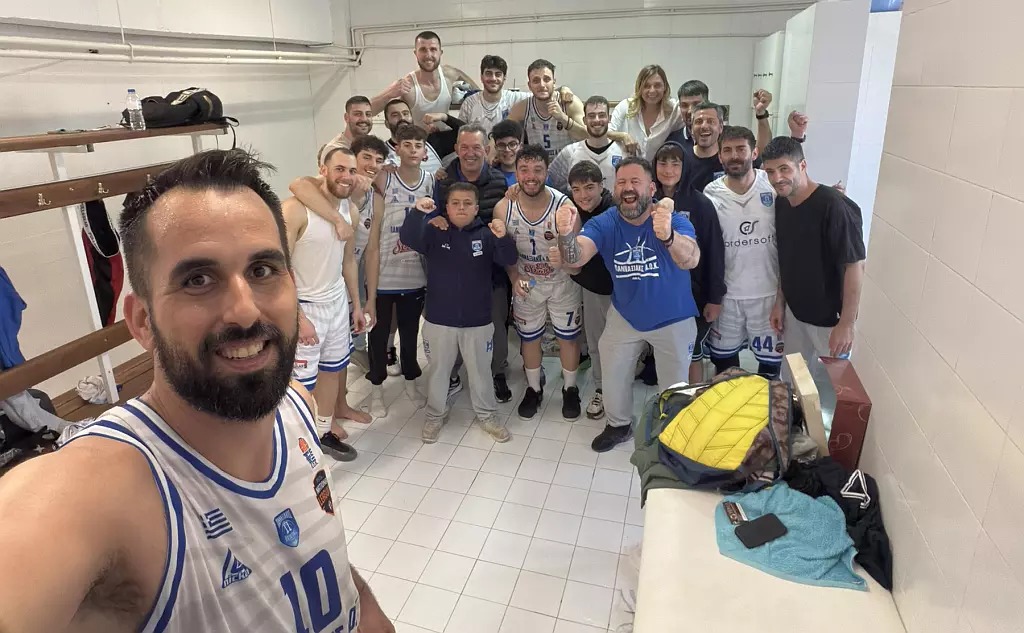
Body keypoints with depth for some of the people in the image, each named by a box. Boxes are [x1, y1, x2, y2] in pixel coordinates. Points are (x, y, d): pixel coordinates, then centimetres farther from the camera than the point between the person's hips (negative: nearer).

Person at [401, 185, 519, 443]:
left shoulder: (486, 235, -2)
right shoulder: (434, 232, -3)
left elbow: (509, 260, -12)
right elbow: (409, 238, -19)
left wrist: (502, 238, -33)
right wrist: (419, 214, -37)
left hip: (477, 321, 0)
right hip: (439, 320, 0)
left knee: (479, 371, 15)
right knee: (438, 370, 15)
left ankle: (486, 415, 33)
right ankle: (435, 415, 34)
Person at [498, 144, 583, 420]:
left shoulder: (564, 206, -25)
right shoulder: (503, 208, -17)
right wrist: (515, 278, -17)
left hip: (563, 282, -2)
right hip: (526, 283, 2)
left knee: (567, 337, 13)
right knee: (529, 337, 18)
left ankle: (570, 390, 37)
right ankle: (534, 389, 41)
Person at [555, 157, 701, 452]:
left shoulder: (675, 220, -26)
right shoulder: (604, 223, -19)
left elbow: (691, 259, -46)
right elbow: (575, 258, -35)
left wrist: (668, 236, -69)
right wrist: (566, 235, -58)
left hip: (673, 319, -2)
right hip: (625, 316, 2)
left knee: (677, 382, 17)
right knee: (612, 376, 17)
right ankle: (619, 425, 46)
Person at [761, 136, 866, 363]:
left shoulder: (833, 206, -24)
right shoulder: (780, 202, -1)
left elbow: (855, 265, -22)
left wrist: (846, 324, -22)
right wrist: (780, 302, 10)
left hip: (830, 319, -7)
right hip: (794, 312, 7)